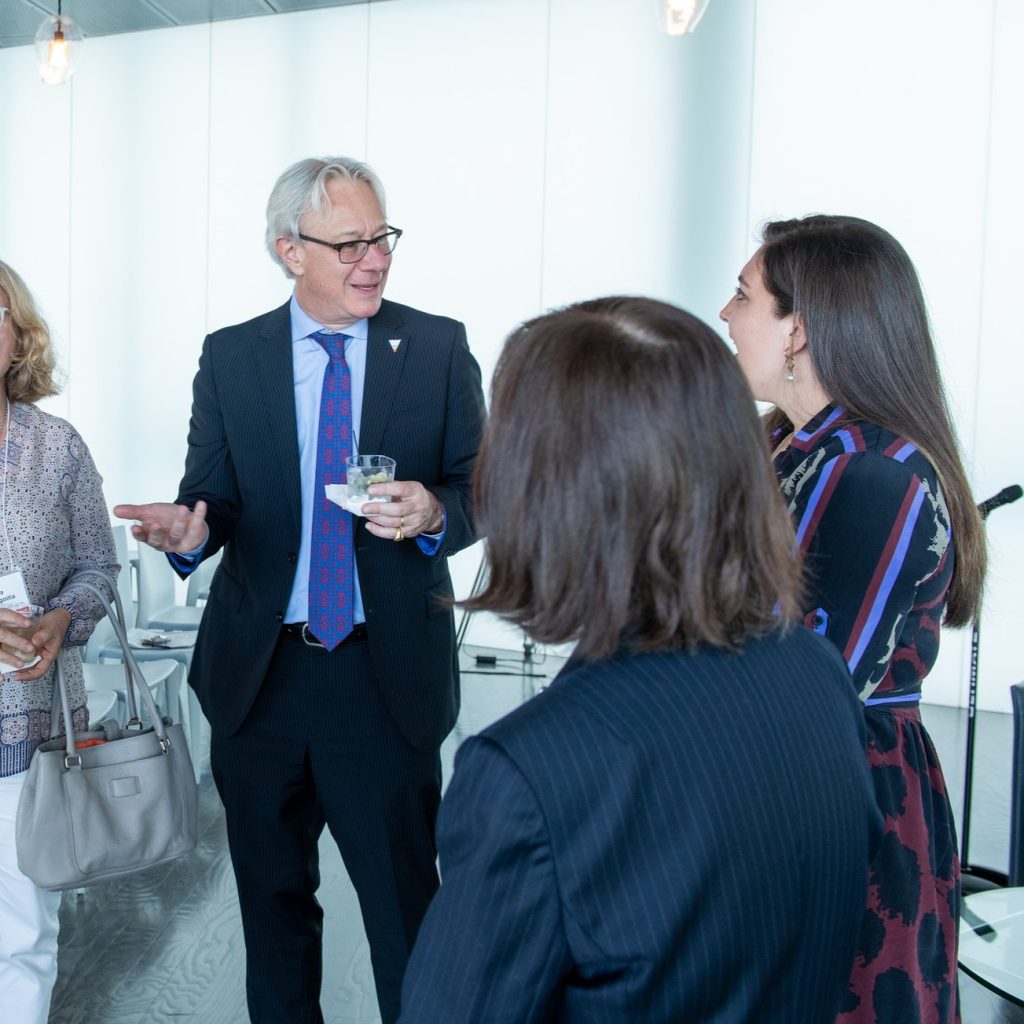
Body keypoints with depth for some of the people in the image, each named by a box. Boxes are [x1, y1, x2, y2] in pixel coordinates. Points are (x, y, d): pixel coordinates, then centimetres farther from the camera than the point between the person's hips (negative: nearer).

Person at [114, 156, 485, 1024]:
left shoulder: (439, 347, -1)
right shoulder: (229, 357, 3)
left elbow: (479, 490, 1)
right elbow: (213, 493, 3)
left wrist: (434, 513, -21)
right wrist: (192, 529, -21)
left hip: (388, 673, -2)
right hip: (259, 672, 3)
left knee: (404, 903, 7)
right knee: (272, 898, 20)